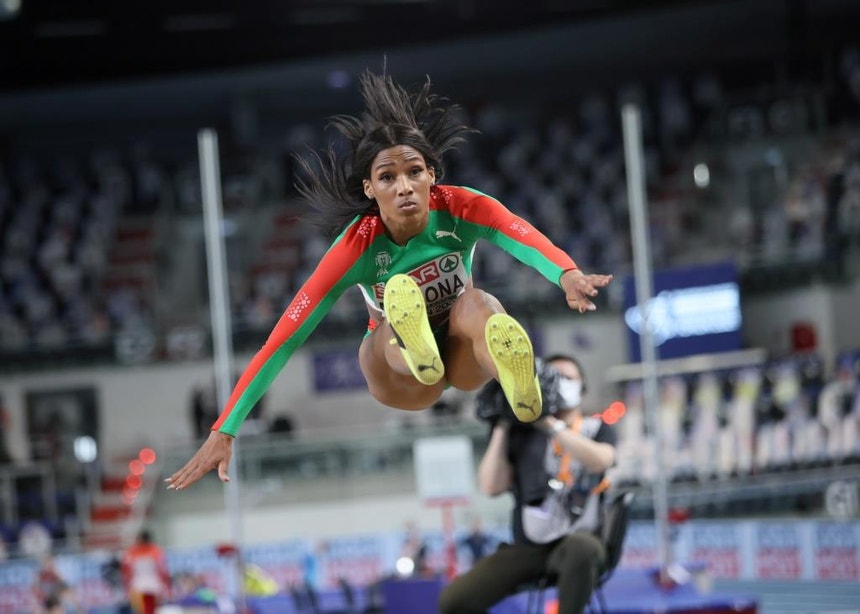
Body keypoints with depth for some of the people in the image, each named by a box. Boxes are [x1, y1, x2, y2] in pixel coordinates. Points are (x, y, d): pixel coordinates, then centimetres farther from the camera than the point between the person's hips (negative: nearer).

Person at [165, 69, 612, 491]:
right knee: (403, 297, -33)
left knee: (477, 304, -35)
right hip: (397, 358, 0)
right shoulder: (358, 245, -26)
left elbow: (521, 235, -46)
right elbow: (284, 337, -30)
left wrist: (568, 275, -69)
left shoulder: (459, 208, -24)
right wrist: (223, 432, -37)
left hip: (463, 356, 0)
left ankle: (519, 387, -62)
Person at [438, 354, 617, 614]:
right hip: (527, 548, 3)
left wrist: (549, 423, -18)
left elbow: (599, 460, -16)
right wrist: (501, 427, -1)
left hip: (575, 542, -3)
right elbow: (491, 486, 1)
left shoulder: (596, 428, 8)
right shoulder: (523, 436, 12)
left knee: (581, 547, -41)